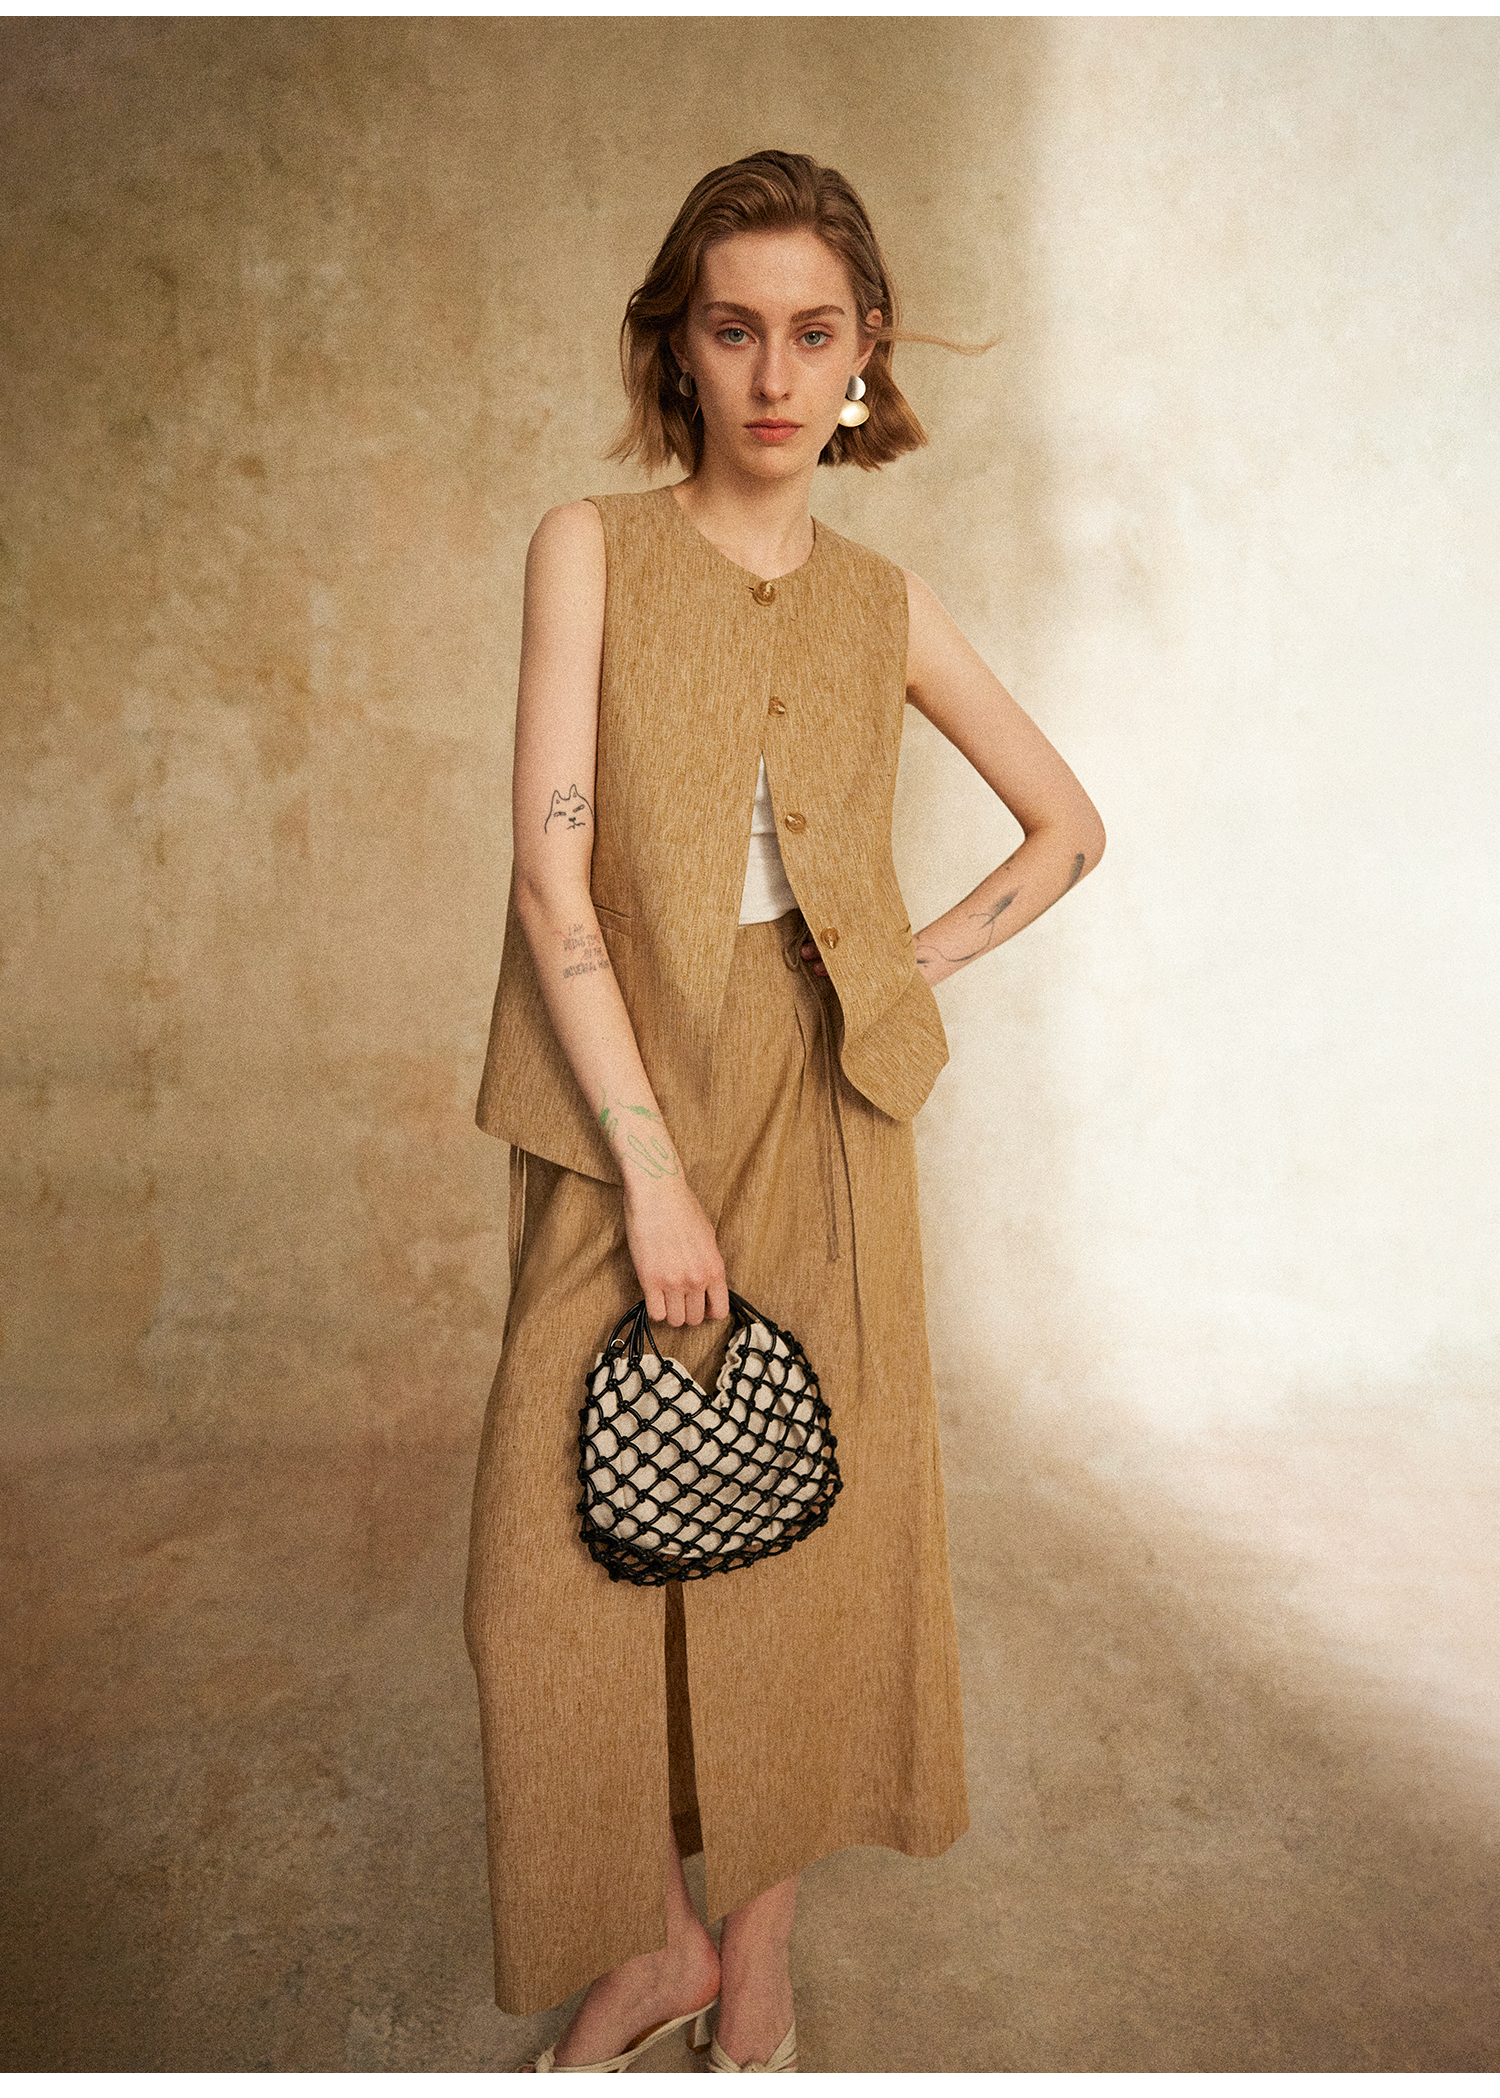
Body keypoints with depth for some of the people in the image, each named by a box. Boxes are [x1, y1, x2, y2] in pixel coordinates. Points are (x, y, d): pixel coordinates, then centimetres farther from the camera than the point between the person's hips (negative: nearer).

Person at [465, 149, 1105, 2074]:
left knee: (797, 1528, 5)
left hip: (819, 1112, 2)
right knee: (576, 1547, 1)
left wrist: (923, 962, 3)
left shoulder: (885, 609, 8)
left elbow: (1068, 822, 19)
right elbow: (552, 867, -10)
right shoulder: (593, 547, 1)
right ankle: (646, 1940, 27)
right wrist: (652, 1168, -15)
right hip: (623, 1104, -1)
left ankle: (755, 1955, 28)